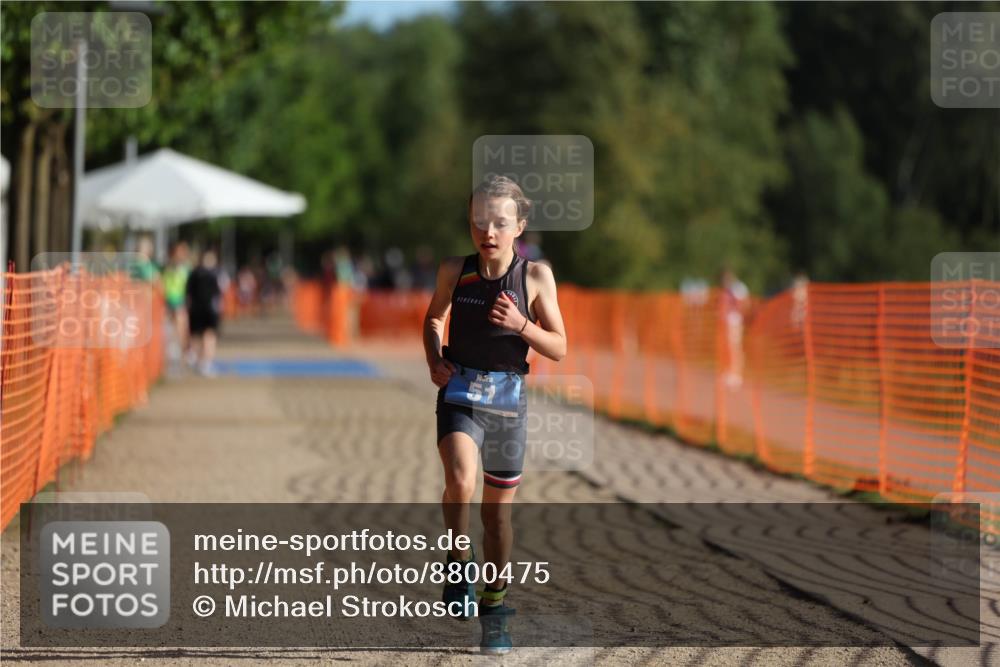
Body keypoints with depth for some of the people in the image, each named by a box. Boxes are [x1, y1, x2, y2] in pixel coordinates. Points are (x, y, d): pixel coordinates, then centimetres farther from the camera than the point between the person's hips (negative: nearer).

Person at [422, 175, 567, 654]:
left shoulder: (536, 276, -6)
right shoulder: (454, 272, -4)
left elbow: (559, 349, -3)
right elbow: (433, 318, 17)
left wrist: (521, 325, -20)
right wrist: (435, 362, 0)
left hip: (508, 400, 1)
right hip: (460, 393, -1)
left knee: (498, 508, 11)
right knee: (460, 483, -28)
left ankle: (494, 605, 28)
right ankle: (459, 561, -2)